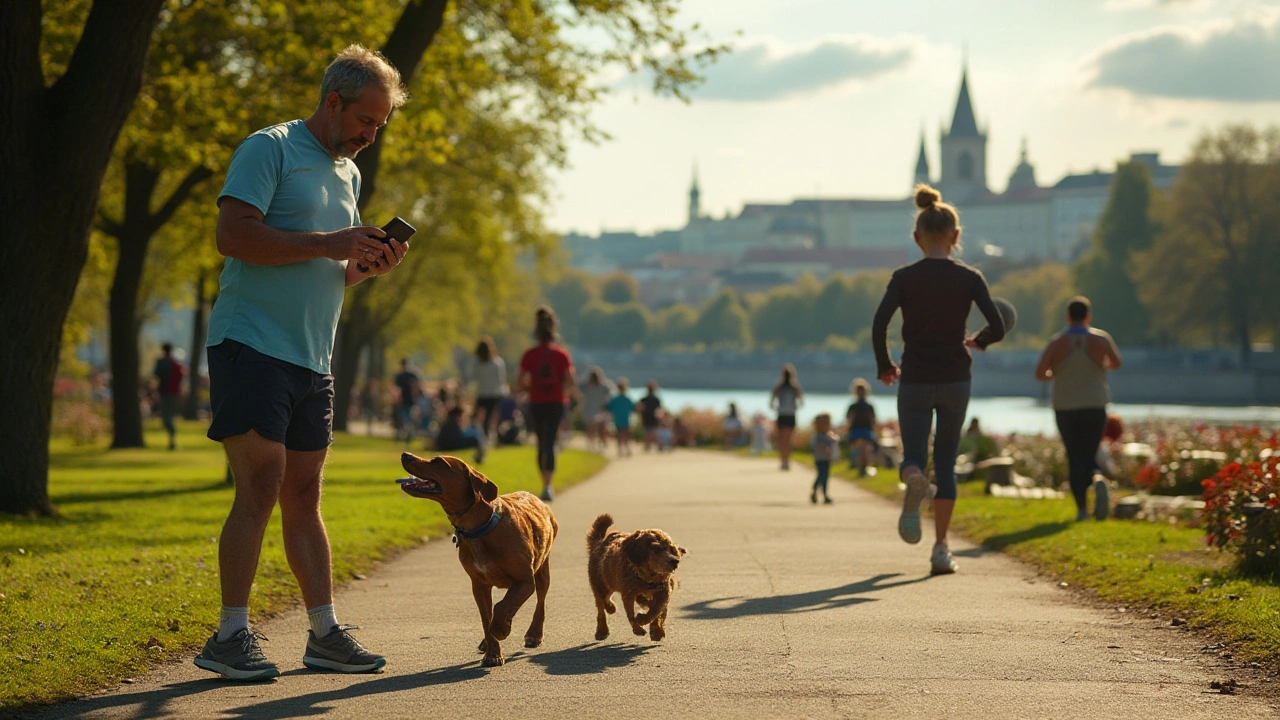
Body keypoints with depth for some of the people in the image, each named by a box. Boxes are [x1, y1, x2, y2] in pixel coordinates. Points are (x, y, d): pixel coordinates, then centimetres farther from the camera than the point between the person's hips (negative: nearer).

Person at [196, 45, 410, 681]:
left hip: (311, 363, 8)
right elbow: (234, 235, -18)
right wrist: (328, 244, -19)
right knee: (260, 490, -11)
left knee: (303, 497, 10)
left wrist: (368, 265, 4)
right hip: (251, 346, -8)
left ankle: (325, 634, 13)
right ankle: (230, 637, -6)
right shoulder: (270, 149, -6)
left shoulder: (347, 174, 20)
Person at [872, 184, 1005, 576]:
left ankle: (914, 482, -33)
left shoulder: (904, 278, -3)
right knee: (945, 462, 12)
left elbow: (878, 326, -13)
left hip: (914, 381, -1)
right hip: (955, 381, 1)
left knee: (914, 455, 6)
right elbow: (997, 328, -7)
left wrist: (884, 365, 2)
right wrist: (976, 341, 14)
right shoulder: (969, 278, -2)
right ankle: (941, 548, 6)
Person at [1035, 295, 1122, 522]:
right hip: (1095, 409, 0)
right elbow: (1116, 364, 11)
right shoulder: (1101, 339, -5)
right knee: (1089, 457, 10)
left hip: (1066, 410, 0)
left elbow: (1039, 373, -14)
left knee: (1074, 458, 12)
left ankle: (1082, 508, 4)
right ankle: (1097, 483, -24)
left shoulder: (1056, 342, -7)